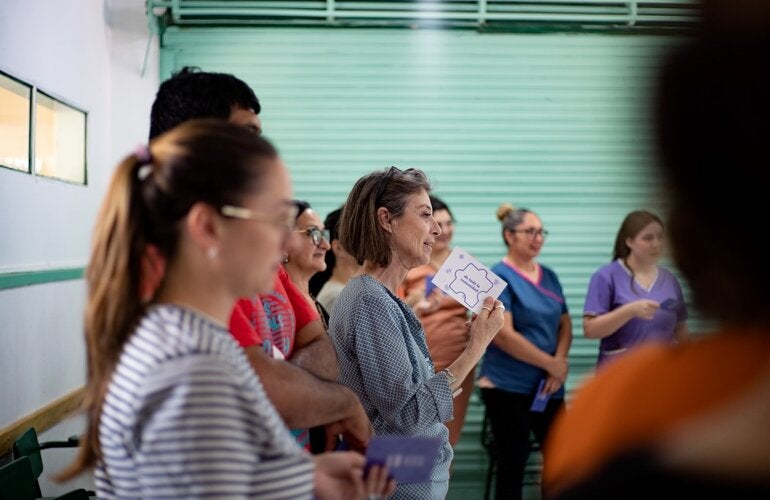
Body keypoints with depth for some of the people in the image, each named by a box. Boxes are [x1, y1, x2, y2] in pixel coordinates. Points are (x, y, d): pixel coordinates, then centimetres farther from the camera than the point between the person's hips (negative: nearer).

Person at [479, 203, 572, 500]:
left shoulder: (549, 276, 11)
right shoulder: (498, 277, -9)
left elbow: (565, 324, 13)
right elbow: (503, 334, -17)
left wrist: (560, 362, -6)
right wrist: (551, 364, -12)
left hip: (547, 385, 6)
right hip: (508, 385, -6)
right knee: (513, 461, 1)